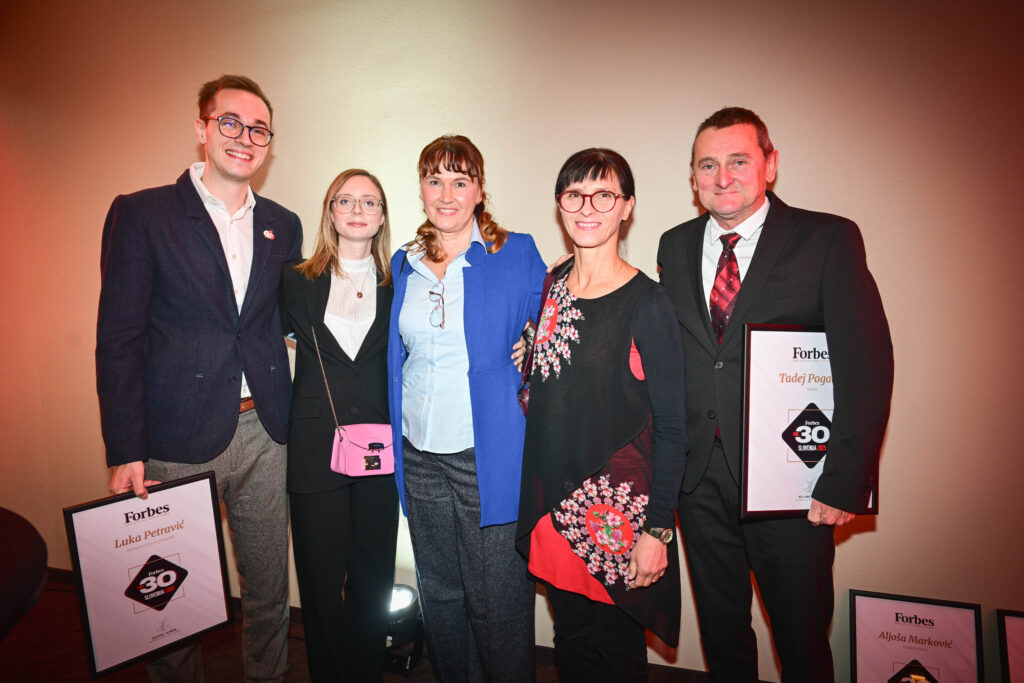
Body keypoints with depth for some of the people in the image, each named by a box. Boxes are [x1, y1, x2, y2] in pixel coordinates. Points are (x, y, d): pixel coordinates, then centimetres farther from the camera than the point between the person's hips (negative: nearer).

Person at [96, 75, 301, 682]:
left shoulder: (283, 226, 10)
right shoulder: (141, 215, -3)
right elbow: (118, 341, -6)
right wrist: (125, 452, -9)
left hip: (263, 433, 4)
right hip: (178, 438, -3)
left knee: (270, 587, 16)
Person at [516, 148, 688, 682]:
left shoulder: (647, 303, -12)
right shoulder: (550, 286, 5)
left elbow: (671, 427, -12)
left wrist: (657, 530, -14)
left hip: (619, 508, -5)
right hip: (551, 496, 5)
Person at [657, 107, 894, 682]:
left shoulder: (829, 240, -6)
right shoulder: (675, 247, 7)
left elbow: (867, 365, -10)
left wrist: (845, 482, -14)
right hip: (699, 478, 4)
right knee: (722, 636, 20)